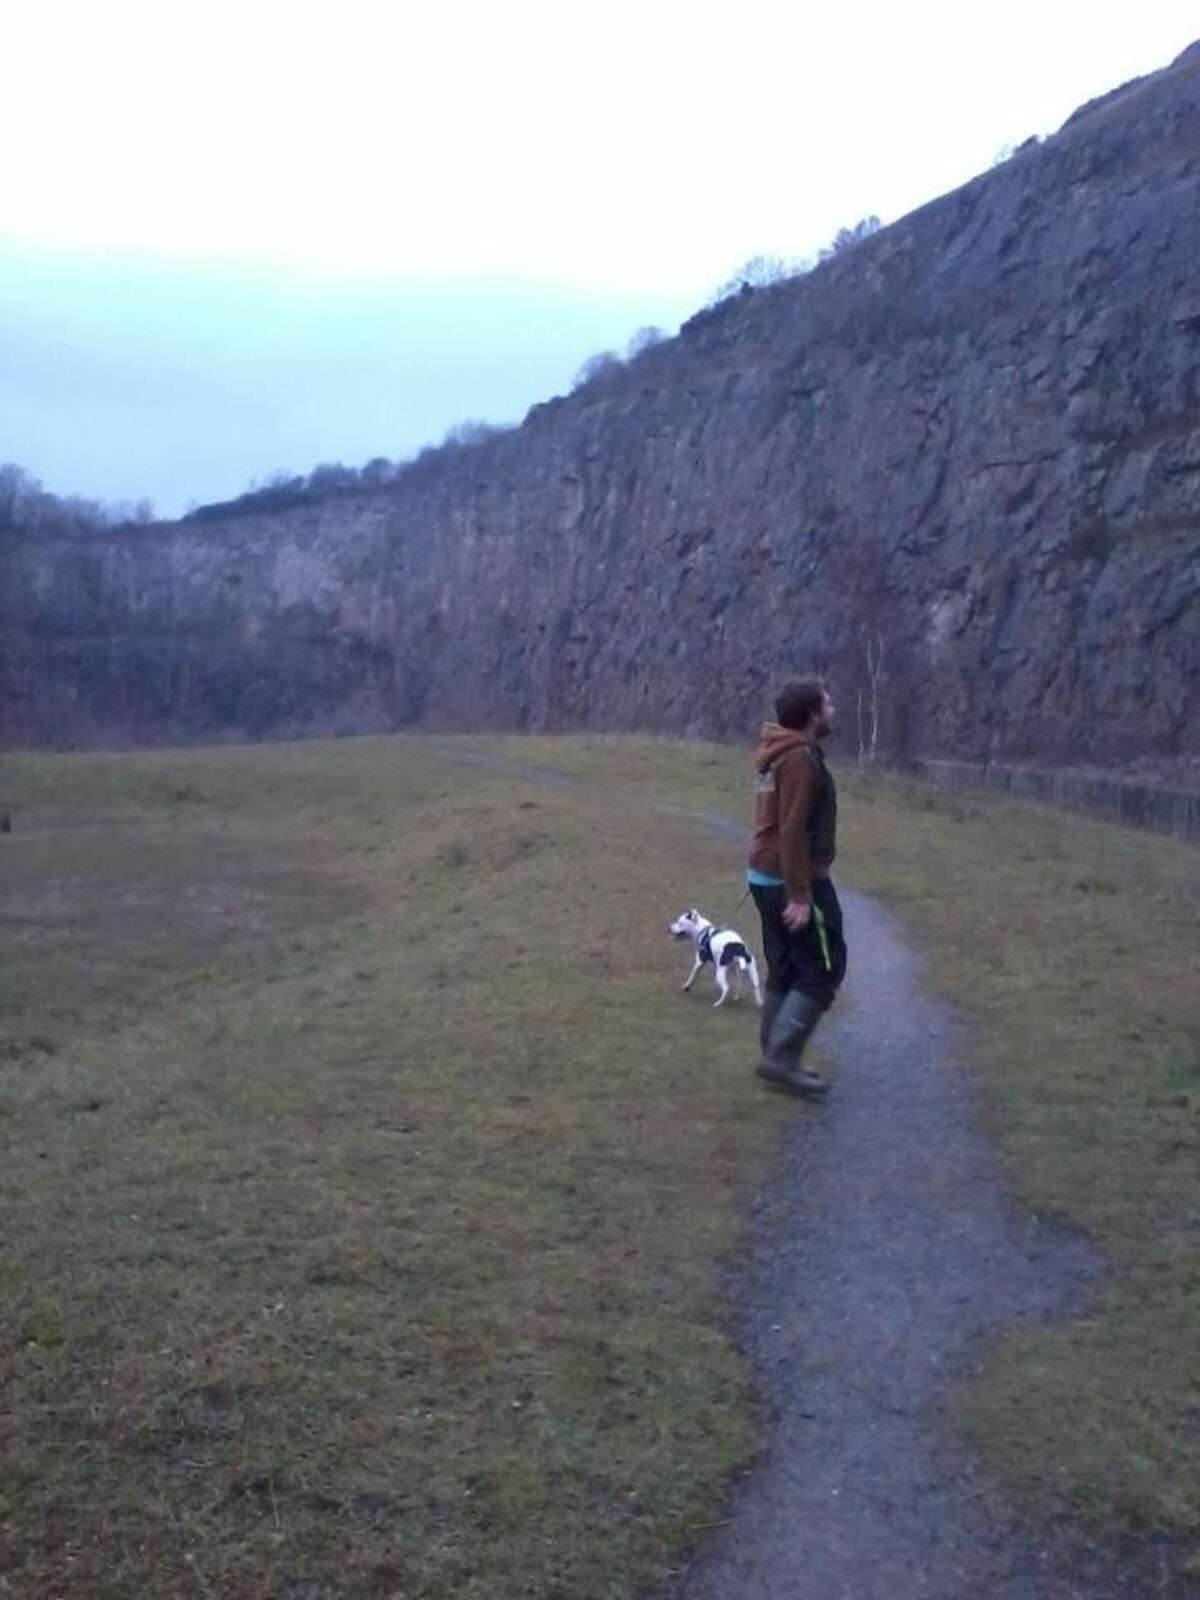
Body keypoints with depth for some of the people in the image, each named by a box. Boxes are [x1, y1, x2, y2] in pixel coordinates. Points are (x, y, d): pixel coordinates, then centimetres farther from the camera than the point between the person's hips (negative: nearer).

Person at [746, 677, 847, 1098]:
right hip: (793, 880, -10)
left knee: (785, 971, 15)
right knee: (821, 972, -3)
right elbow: (792, 832, -24)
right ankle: (781, 1059, -5)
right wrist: (800, 896, -24)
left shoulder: (779, 752, 13)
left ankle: (776, 1057, 20)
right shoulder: (801, 757, -19)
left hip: (766, 875, 10)